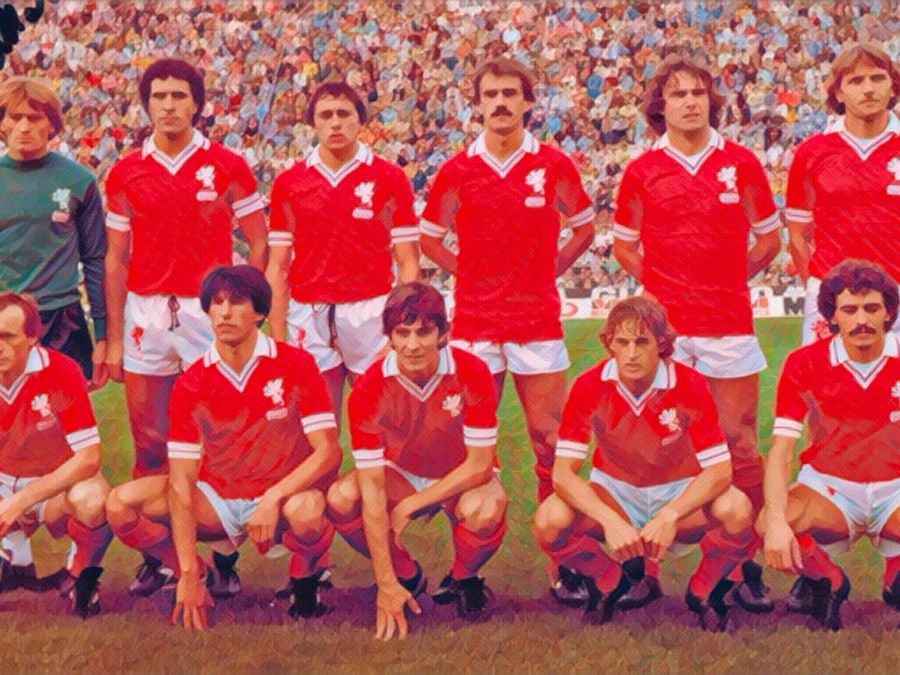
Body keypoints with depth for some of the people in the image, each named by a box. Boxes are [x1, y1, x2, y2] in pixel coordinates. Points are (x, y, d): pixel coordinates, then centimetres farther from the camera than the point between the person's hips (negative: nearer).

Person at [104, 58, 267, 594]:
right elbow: (116, 258, 10)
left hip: (209, 311, -2)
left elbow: (259, 245, 4)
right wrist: (114, 338, 6)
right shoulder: (127, 173, 7)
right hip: (145, 313, 2)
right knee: (149, 444, 4)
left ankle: (224, 555, 5)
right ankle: (153, 555, 12)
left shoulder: (228, 167, 1)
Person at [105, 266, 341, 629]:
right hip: (217, 500, 3)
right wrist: (188, 575, -19)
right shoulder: (191, 384, -8)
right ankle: (196, 572, 9)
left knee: (307, 510, -39)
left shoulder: (296, 365, -12)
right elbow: (182, 478, -11)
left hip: (285, 493, -3)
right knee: (121, 505, -19)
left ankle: (306, 579, -2)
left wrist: (274, 498, -31)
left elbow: (328, 452, -15)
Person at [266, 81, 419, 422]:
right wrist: (277, 337, 3)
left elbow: (408, 263, 3)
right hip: (308, 317, 1)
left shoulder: (390, 179, 3)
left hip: (371, 314, -1)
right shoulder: (288, 183, 8)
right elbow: (278, 266, 9)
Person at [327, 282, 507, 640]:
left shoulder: (472, 374, -26)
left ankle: (463, 580, -1)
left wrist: (409, 505, -25)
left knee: (486, 509, -37)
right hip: (402, 475, 2)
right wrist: (386, 585, -29)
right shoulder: (369, 390, -24)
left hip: (462, 478, -2)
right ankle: (407, 576, 0)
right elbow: (371, 484, -26)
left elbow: (480, 465, -21)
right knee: (341, 498, -28)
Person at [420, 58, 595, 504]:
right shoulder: (456, 171, 2)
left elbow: (584, 228, 16)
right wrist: (467, 271, 4)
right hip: (474, 321, 1)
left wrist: (552, 267, 5)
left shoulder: (554, 165, 1)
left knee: (550, 439, 2)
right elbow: (429, 238, 15)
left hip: (539, 320, 0)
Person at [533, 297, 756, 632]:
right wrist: (610, 521, -35)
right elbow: (563, 472, -20)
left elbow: (719, 470, -21)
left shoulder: (690, 386, -21)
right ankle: (609, 583, 5)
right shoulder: (589, 387, -18)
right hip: (615, 493, 1)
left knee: (737, 511, -33)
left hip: (680, 494, -1)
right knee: (549, 522, -29)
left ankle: (703, 592, -1)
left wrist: (669, 517, -36)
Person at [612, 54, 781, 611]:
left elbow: (769, 238, 14)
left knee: (740, 445, 1)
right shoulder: (642, 171, 4)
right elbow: (624, 245, 16)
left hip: (729, 323, 0)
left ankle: (749, 565, 9)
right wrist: (659, 284, 4)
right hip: (662, 325, 0)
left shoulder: (741, 163, 4)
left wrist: (731, 278, 7)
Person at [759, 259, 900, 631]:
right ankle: (827, 582, 2)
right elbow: (780, 450, -12)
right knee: (767, 526, -31)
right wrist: (776, 521, -30)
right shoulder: (804, 364, -8)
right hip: (828, 487, 0)